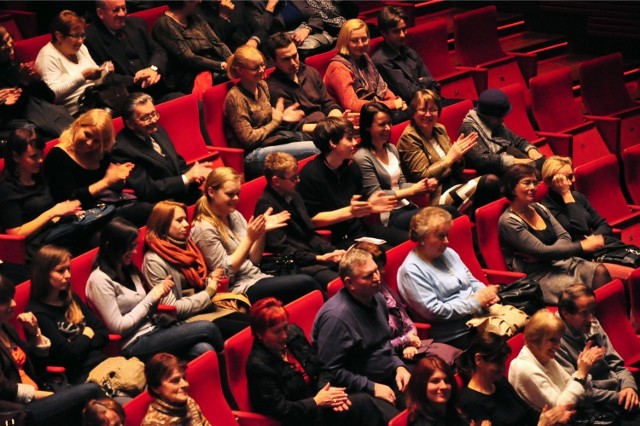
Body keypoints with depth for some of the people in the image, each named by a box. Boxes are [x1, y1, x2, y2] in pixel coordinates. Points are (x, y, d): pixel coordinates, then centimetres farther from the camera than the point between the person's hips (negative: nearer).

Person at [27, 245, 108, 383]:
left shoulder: (71, 299, 17)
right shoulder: (37, 313, -8)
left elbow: (103, 333, 14)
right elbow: (69, 354, -14)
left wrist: (80, 344, -5)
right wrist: (86, 336, 5)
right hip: (80, 375, -8)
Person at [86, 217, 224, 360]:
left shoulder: (129, 270, 16)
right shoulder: (99, 280, -9)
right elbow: (118, 327, -13)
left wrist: (159, 293, -2)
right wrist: (150, 299, -9)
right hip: (134, 345, -7)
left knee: (203, 349, -24)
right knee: (207, 328, -19)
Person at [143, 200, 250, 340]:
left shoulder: (185, 246, 13)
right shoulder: (154, 261, -13)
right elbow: (172, 308, -17)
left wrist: (210, 280, 0)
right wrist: (209, 292, -12)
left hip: (205, 309, 8)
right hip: (185, 320, -8)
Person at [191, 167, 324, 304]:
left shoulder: (235, 216, 11)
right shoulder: (204, 229, -11)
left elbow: (253, 260, 13)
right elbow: (225, 272, -14)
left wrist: (262, 232, -4)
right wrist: (250, 238, -18)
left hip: (258, 277, 7)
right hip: (239, 290, -7)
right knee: (306, 283, -22)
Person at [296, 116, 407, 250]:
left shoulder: (352, 168, 11)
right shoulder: (310, 175, -14)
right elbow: (311, 219, -17)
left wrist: (369, 206, -2)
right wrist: (349, 212, -22)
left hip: (359, 228, 9)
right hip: (335, 240, -9)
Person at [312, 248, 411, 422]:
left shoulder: (377, 298, 6)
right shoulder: (335, 316, -22)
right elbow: (331, 371, -21)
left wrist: (398, 365, 5)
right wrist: (371, 387, -18)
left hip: (390, 376, 8)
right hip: (359, 391, -8)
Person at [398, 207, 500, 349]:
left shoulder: (448, 253, 13)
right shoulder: (412, 270, -10)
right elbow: (434, 312, -16)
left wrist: (485, 294, -4)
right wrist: (476, 301, -14)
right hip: (455, 335, -8)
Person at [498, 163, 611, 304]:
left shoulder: (539, 208, 13)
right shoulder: (509, 222, -11)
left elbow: (565, 237, 7)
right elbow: (542, 251, -17)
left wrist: (540, 254, -15)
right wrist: (583, 246, -18)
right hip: (537, 275, -7)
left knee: (600, 271, -20)